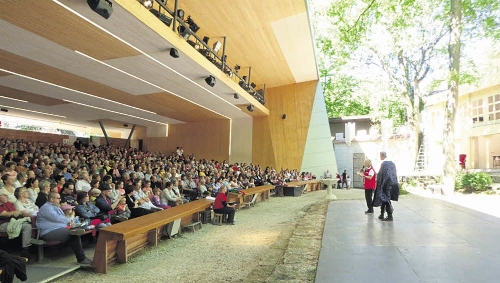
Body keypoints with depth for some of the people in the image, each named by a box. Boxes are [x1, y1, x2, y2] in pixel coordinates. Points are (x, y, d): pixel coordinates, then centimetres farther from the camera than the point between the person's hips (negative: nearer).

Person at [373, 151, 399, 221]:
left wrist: (380, 186, -10)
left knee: (386, 200, 2)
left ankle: (390, 216, 7)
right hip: (393, 184, 8)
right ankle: (381, 215, 20)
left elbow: (381, 175, -17)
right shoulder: (392, 163, 9)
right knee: (384, 200, 15)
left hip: (386, 184, -8)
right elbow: (395, 174, 13)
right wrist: (394, 184, 19)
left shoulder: (384, 164, -16)